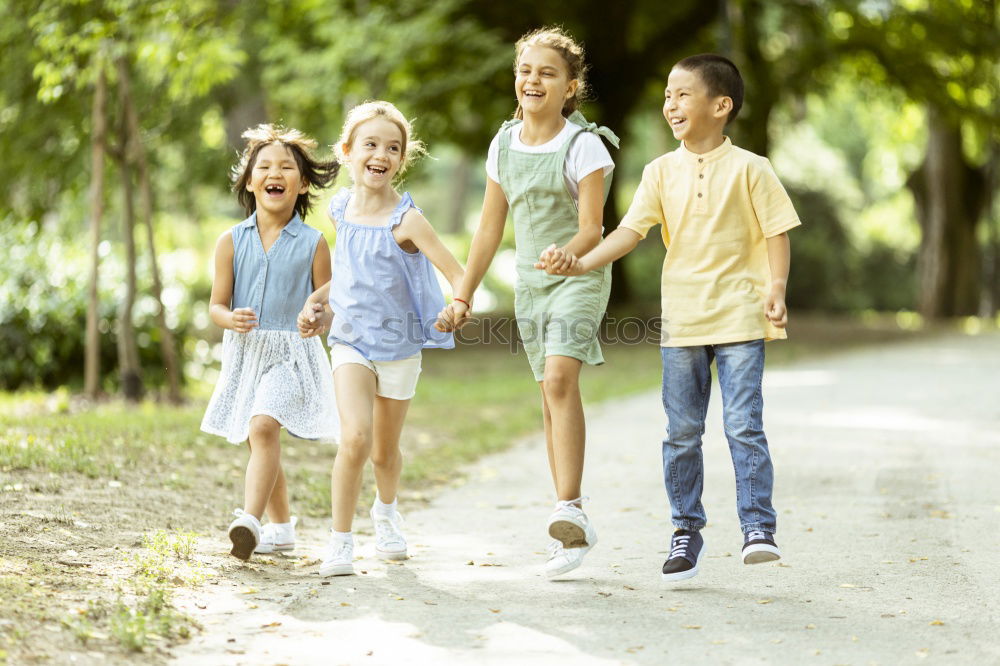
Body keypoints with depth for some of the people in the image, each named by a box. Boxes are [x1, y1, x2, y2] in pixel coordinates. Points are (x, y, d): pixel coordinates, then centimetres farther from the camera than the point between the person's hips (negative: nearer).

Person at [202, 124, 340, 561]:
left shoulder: (312, 243, -2)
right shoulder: (232, 241, 4)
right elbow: (216, 304, 4)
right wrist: (232, 319, -17)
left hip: (292, 353, -4)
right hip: (246, 353, 4)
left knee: (263, 426, -25)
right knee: (258, 441, 13)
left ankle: (250, 520, -33)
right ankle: (281, 528, 29)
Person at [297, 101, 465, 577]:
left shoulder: (406, 220, -17)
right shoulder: (341, 209, -2)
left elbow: (458, 275, -21)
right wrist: (319, 302, 12)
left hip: (399, 344, -1)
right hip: (351, 340, 2)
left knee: (385, 451, 14)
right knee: (355, 437, -20)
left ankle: (386, 510, 48)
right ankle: (340, 541, -8)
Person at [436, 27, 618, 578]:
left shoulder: (583, 145, -11)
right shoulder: (504, 146, 6)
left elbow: (591, 228, -14)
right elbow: (490, 228, 12)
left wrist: (567, 255, -36)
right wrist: (462, 296, 12)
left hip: (579, 279, -6)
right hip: (529, 284, 6)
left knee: (560, 377, -25)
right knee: (551, 396, 8)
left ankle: (568, 509, -26)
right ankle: (573, 527, 14)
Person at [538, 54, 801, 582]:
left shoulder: (749, 168, -2)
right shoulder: (662, 171, 6)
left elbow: (775, 231, 0)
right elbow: (631, 230, -1)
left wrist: (775, 290, -12)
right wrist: (582, 263, -15)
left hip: (739, 318, -3)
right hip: (681, 320, 3)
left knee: (743, 426, -9)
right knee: (681, 433, 8)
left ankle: (757, 526, -1)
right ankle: (686, 531, 18)